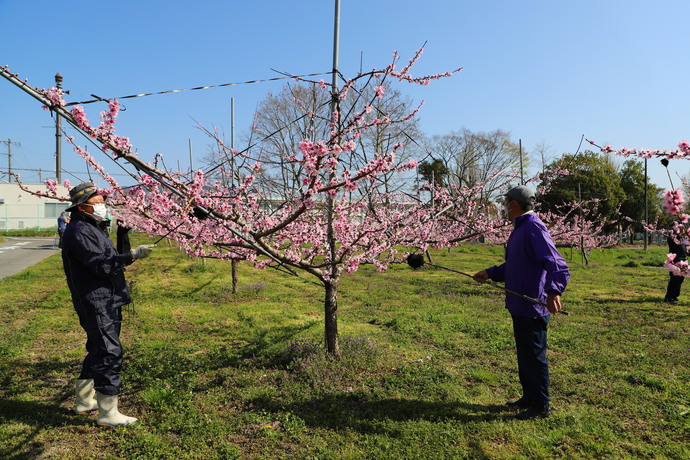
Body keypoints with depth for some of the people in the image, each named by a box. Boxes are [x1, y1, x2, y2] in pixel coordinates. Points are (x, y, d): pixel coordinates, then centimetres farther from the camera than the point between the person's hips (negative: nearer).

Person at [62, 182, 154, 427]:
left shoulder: (94, 227, 17)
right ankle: (108, 413, 0)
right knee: (109, 353, -9)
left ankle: (84, 400, 34)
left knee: (98, 350, 20)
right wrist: (133, 255, -29)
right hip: (95, 303, -11)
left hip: (108, 301, 11)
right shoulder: (78, 232, -16)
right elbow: (101, 264, -24)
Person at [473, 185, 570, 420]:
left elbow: (556, 264, -31)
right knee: (524, 355, 20)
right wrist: (490, 273, 20)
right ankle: (529, 397, 35)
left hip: (532, 308, -10)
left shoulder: (534, 229, -20)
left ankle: (541, 406, 18)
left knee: (534, 356, 3)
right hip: (520, 306, 10)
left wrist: (553, 290, -45)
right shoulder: (520, 228, 14)